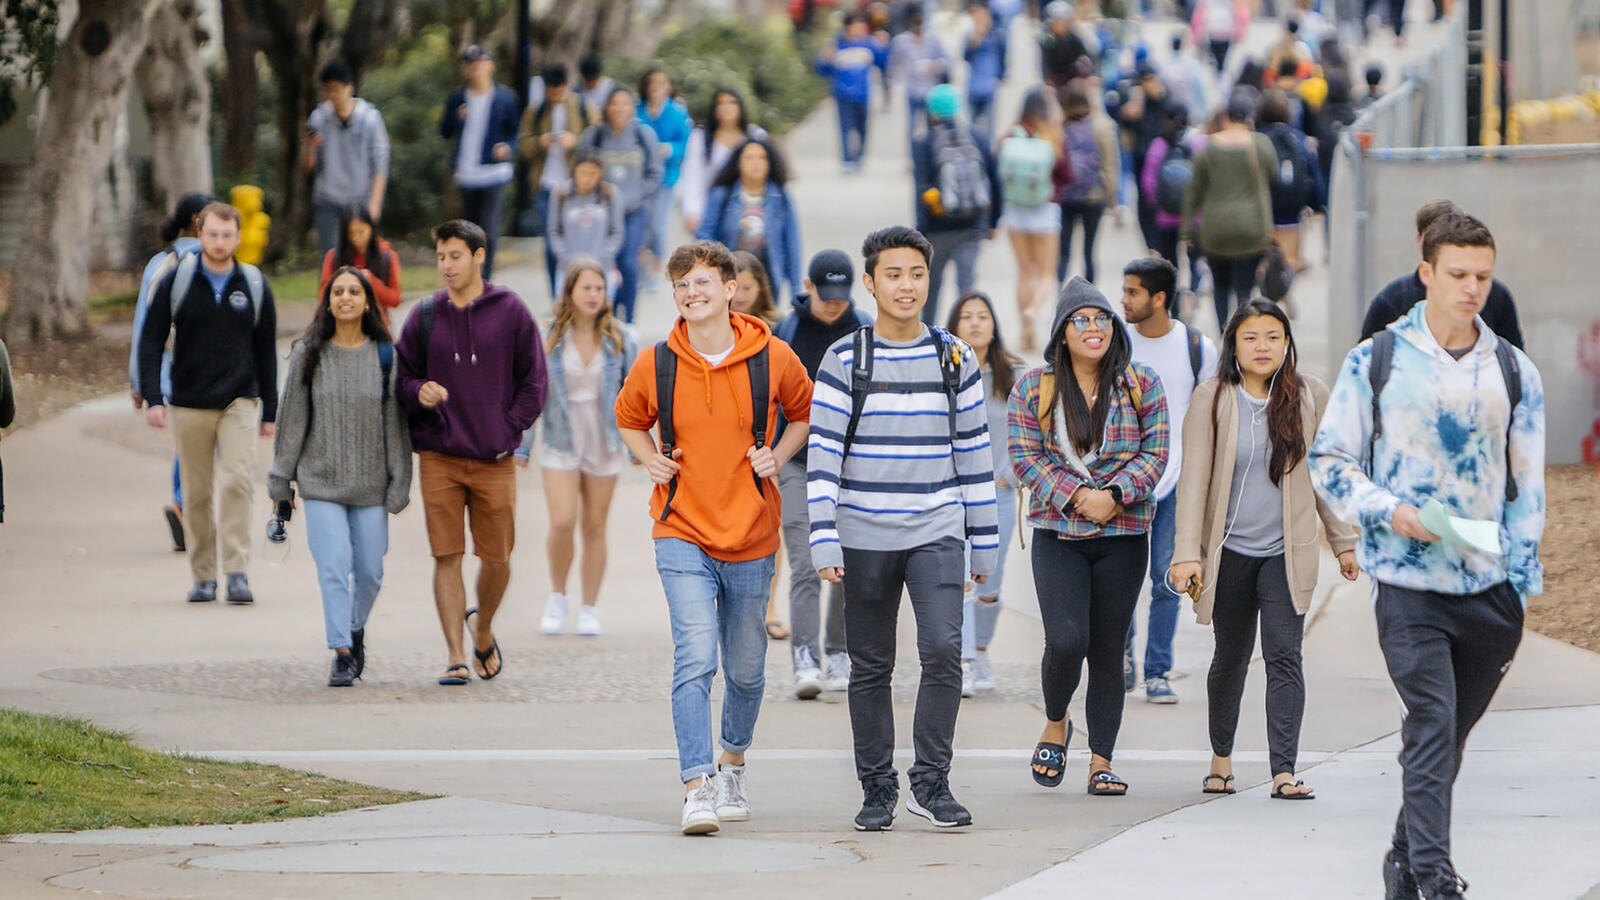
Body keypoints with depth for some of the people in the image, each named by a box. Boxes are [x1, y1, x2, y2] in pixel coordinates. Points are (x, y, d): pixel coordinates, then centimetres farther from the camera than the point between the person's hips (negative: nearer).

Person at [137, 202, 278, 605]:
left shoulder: (254, 285, 5)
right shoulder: (176, 282, 0)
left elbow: (266, 351, 12)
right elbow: (151, 341, 2)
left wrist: (269, 410, 11)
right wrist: (152, 398, -8)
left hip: (240, 402, 0)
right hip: (189, 403, 0)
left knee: (237, 479, -17)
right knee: (197, 493, 4)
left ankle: (237, 572, -16)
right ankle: (203, 577, 13)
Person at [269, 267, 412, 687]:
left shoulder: (385, 355, 1)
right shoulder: (308, 354, 1)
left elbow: (395, 422, 2)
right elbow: (292, 417, 5)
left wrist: (400, 483, -1)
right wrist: (280, 479, 4)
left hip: (370, 482, 1)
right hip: (321, 480, -1)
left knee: (369, 570, 5)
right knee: (333, 566, -11)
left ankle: (356, 630, 32)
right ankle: (341, 653, -8)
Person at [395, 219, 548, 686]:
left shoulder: (510, 312, 2)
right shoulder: (425, 317, 6)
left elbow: (534, 381, 6)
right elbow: (402, 378, 11)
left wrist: (509, 430, -3)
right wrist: (418, 393, -11)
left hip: (494, 460, 0)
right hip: (439, 458, 1)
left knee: (497, 557, 4)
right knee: (447, 557, -4)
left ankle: (484, 630, 31)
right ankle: (456, 656, -2)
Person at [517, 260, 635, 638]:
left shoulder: (617, 339, 0)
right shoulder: (550, 339, -2)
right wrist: (521, 447, 2)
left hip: (604, 445, 1)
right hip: (561, 445, -1)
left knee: (595, 527, 5)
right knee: (562, 522, -14)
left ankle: (589, 608, 15)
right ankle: (557, 596, 8)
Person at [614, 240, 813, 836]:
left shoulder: (773, 358, -4)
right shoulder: (655, 365, -3)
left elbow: (803, 412, 16)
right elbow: (630, 419, 19)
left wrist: (777, 457, 0)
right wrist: (652, 462, 1)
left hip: (752, 537, 1)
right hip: (683, 534, -1)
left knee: (746, 670, 13)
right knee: (695, 658, -17)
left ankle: (733, 763, 38)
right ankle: (697, 788, -19)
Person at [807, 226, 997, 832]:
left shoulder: (955, 359, 7)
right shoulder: (844, 360, 0)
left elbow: (974, 453, 11)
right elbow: (822, 455, -3)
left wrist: (984, 543, 10)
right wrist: (824, 541, -12)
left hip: (937, 534, 1)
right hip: (865, 537, 0)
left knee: (943, 650, -16)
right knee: (871, 668, 4)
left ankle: (931, 781, -6)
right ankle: (877, 789, 14)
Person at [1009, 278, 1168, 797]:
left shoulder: (1141, 385, 4)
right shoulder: (1033, 389, 2)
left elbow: (1155, 454, 2)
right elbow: (1024, 457, -2)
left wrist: (1113, 495, -14)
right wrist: (1076, 497, -14)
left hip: (1124, 536, 1)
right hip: (1057, 536, -1)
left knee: (1108, 650, 2)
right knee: (1066, 641, -15)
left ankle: (1101, 761, 10)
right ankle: (1055, 724, 14)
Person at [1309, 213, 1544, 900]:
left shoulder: (1514, 373, 11)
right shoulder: (1376, 361, 3)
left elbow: (1526, 488, 12)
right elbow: (1329, 459, 6)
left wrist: (1520, 589, 6)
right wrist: (1388, 511, -11)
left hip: (1489, 588, 3)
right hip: (1408, 584, -3)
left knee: (1449, 734, 10)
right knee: (1432, 723, -15)